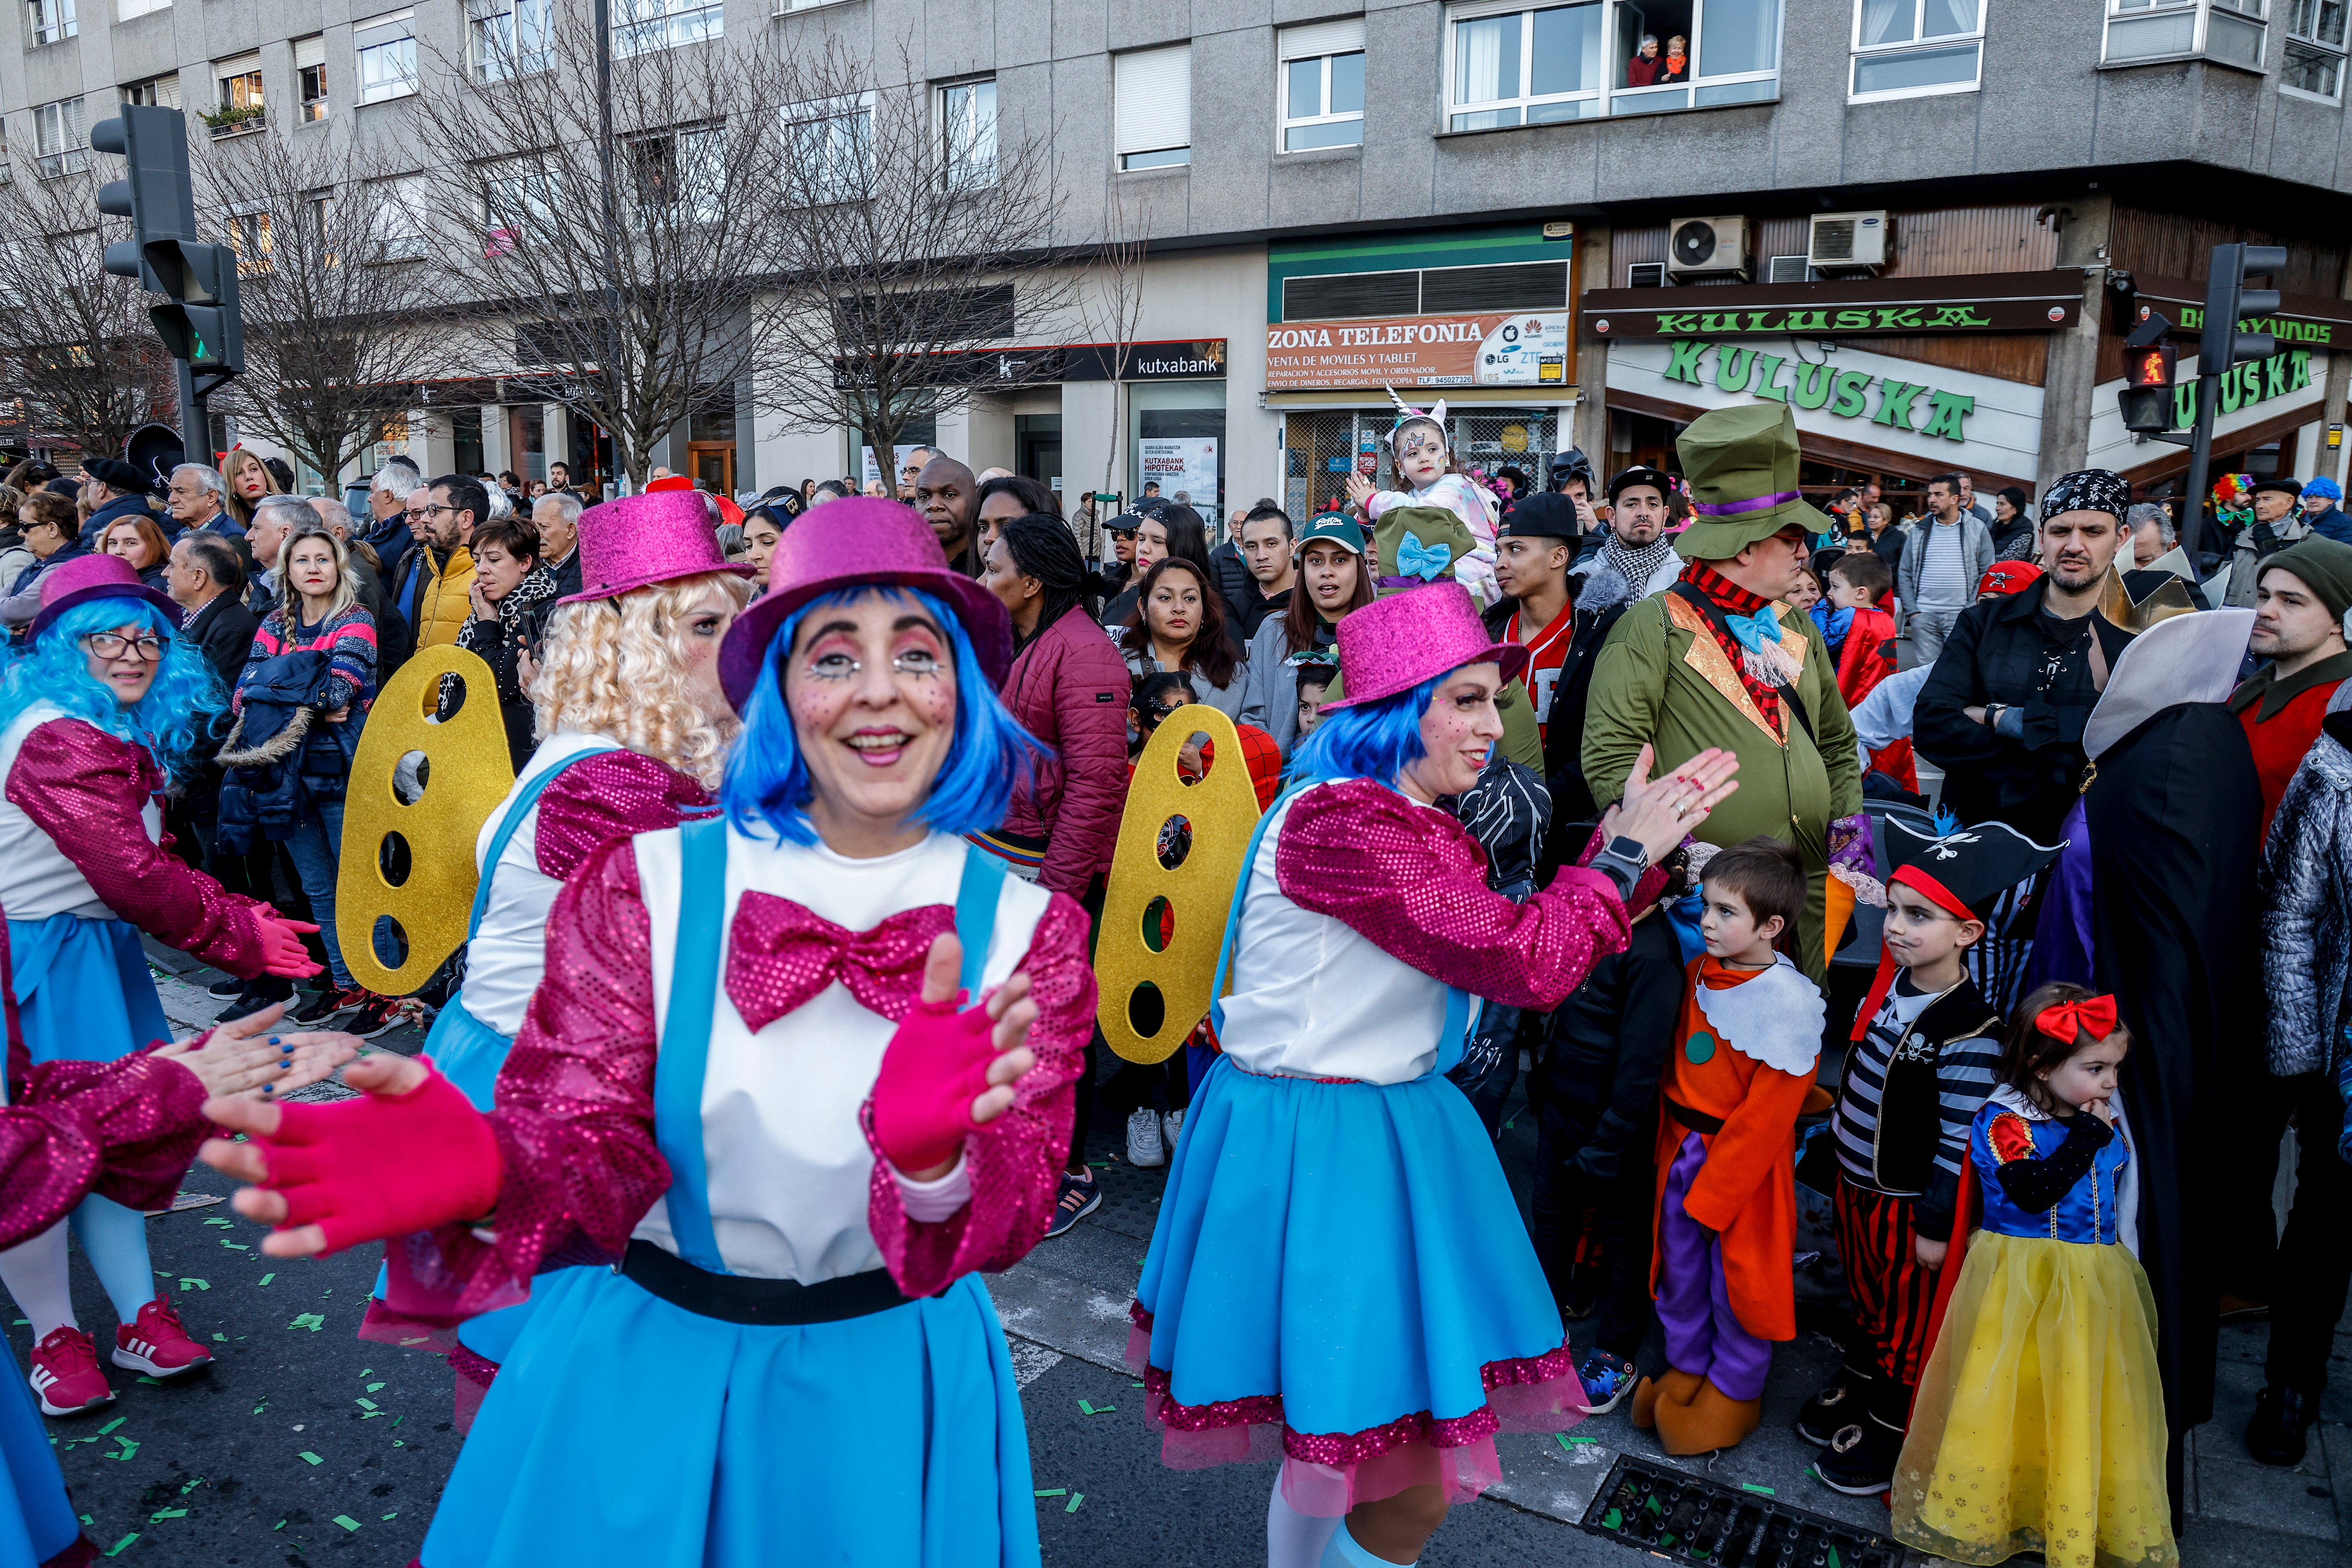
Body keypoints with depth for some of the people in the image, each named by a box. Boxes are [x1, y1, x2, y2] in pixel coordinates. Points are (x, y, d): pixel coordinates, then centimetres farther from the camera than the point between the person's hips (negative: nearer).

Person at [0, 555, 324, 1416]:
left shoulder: (127, 736, 10)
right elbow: (132, 877, -24)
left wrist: (232, 910, -1)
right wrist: (241, 934, -17)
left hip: (94, 949, 9)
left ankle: (139, 1315, 25)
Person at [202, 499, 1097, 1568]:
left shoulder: (1027, 929, -8)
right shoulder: (649, 885, -9)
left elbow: (1011, 1221, -18)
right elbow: (591, 1147, -15)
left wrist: (933, 1156, -42)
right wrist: (490, 1173, -39)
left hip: (884, 1392, 1)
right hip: (639, 1366, 0)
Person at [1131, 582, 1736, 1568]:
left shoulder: (1416, 824, 9)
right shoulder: (1336, 822, -22)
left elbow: (1516, 956, 8)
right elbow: (1523, 963, -24)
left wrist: (1639, 838, 4)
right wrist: (1625, 856, -9)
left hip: (1391, 1131, 9)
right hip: (1312, 1145, -9)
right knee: (1411, 1487, -1)